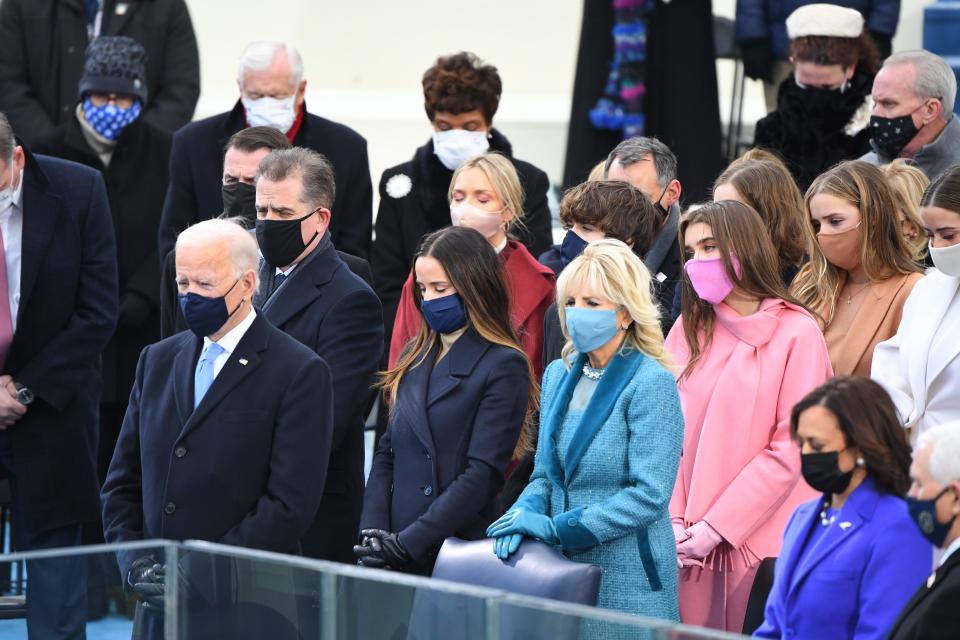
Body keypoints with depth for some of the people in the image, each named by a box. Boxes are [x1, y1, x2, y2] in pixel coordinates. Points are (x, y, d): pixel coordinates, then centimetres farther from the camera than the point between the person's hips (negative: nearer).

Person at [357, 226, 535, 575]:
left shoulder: (504, 366, -6)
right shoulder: (416, 356, 15)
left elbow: (483, 473, -13)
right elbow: (387, 452, 14)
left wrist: (406, 543, -16)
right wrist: (372, 531, -2)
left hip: (461, 551, -5)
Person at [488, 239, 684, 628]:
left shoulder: (651, 385, -11)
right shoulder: (558, 375, 11)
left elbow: (649, 495, -17)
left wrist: (556, 527, -18)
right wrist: (525, 512, -6)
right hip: (560, 574, 6)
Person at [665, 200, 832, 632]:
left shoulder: (796, 333, -6)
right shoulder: (689, 329, 9)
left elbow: (789, 450, -10)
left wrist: (716, 528, -12)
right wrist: (673, 520, -7)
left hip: (761, 540, -4)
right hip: (690, 545, 4)